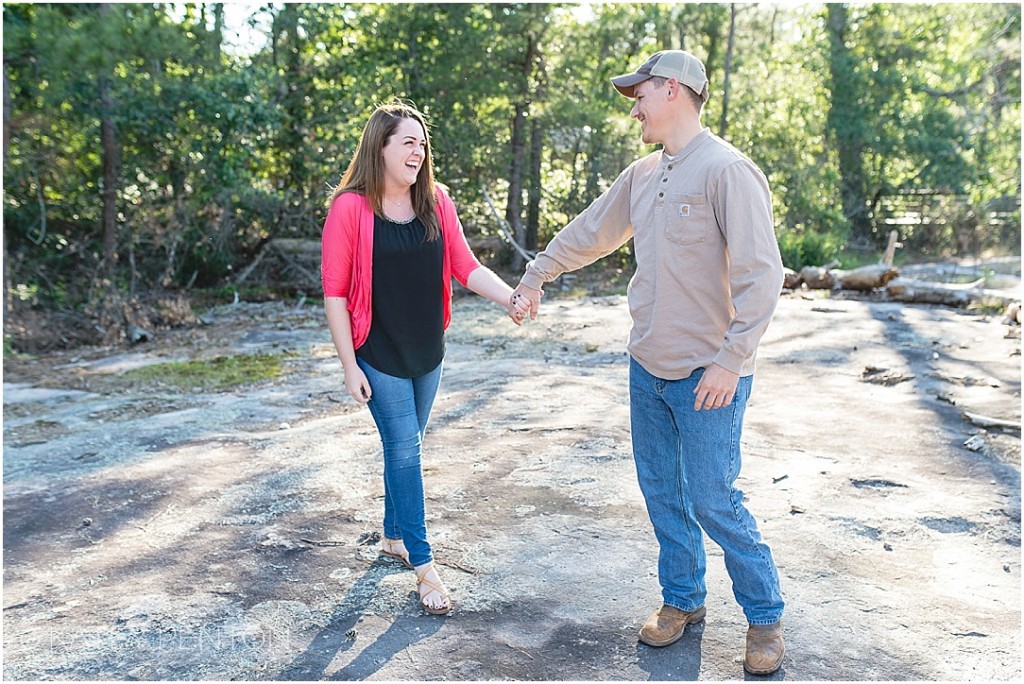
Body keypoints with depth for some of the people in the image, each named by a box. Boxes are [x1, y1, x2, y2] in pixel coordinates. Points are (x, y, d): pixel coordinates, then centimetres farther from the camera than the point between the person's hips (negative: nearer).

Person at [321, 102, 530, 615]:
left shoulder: (436, 202, 0)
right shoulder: (350, 208, -14)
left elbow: (466, 266, -1)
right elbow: (335, 291, -12)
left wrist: (509, 297, -20)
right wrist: (349, 366, -12)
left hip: (427, 351, 5)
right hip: (380, 356, -5)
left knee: (405, 447, 17)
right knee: (404, 450, -2)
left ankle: (393, 536, 36)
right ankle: (423, 565, 10)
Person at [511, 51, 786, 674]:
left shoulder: (727, 170, -15)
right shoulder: (642, 175, 10)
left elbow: (762, 273, -19)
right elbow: (590, 233, 24)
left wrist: (731, 360, -22)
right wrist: (538, 274, 31)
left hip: (707, 375, -7)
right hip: (647, 366, 8)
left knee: (712, 501, -1)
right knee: (662, 493, 15)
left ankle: (766, 615, 21)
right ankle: (683, 600, 33)